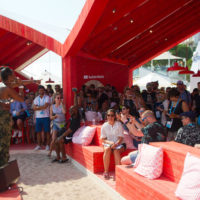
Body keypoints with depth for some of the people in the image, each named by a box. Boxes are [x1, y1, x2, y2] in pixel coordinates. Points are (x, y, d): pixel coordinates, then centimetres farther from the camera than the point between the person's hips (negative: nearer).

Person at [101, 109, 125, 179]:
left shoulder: (118, 124, -1)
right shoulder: (104, 126, 4)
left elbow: (121, 138, -4)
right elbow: (103, 139, 3)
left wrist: (116, 144, -23)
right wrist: (110, 142, -16)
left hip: (118, 144, -1)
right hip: (108, 143, 1)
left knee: (116, 150, -34)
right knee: (107, 149, -33)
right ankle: (106, 172, -29)